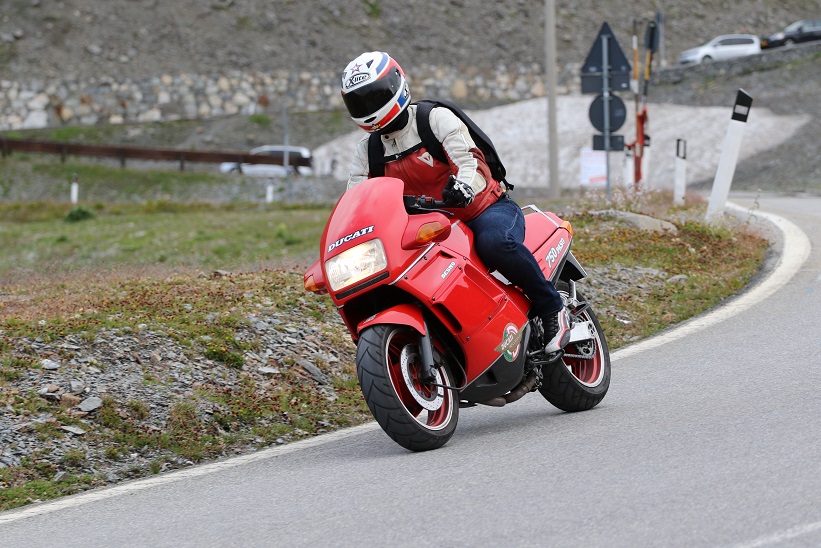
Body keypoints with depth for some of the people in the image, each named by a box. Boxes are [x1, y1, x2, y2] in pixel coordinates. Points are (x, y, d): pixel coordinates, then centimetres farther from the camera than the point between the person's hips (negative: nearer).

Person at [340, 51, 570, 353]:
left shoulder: (437, 119, -8)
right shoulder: (367, 152, 10)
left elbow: (468, 159, -22)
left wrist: (463, 185, -45)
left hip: (486, 207, -6)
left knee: (495, 242, -40)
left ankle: (552, 308, -23)